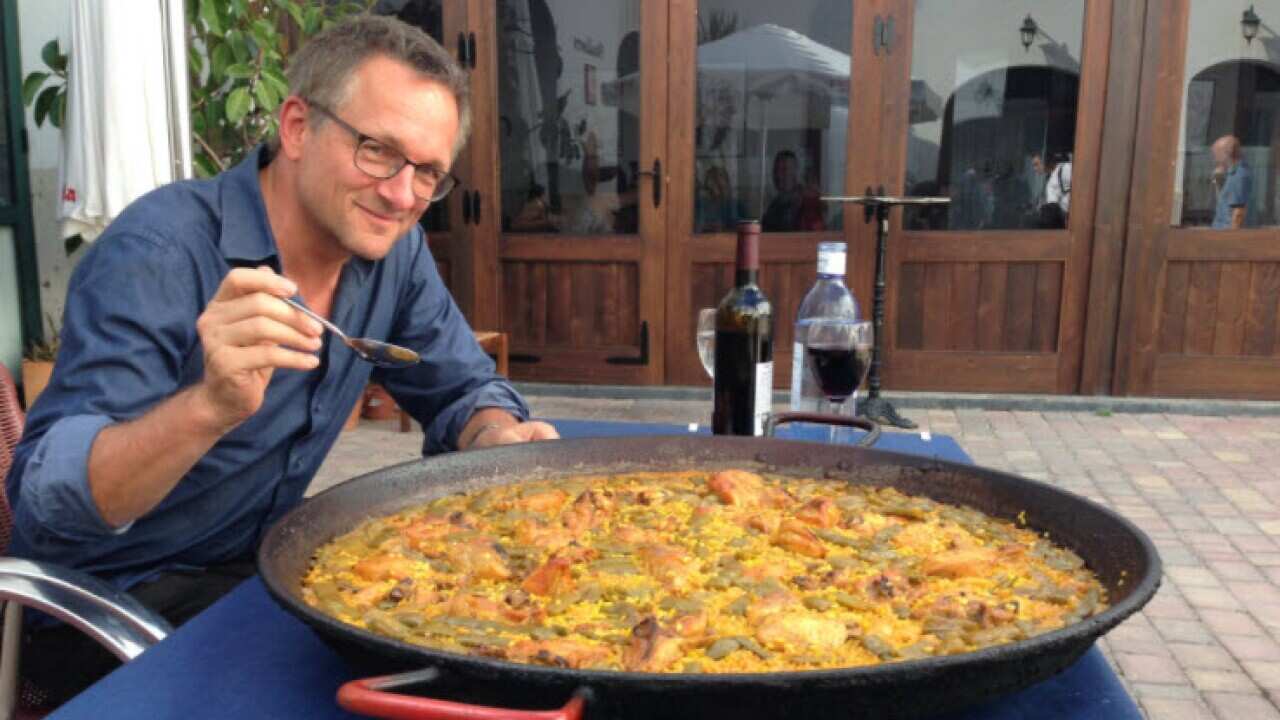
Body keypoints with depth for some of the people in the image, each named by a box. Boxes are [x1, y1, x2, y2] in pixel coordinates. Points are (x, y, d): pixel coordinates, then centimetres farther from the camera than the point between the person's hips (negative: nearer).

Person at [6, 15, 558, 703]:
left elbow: (463, 387, 3)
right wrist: (212, 407, -45)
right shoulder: (158, 254, -25)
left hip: (261, 565, 6)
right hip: (107, 599, -6)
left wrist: (500, 440, -20)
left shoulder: (393, 248, -6)